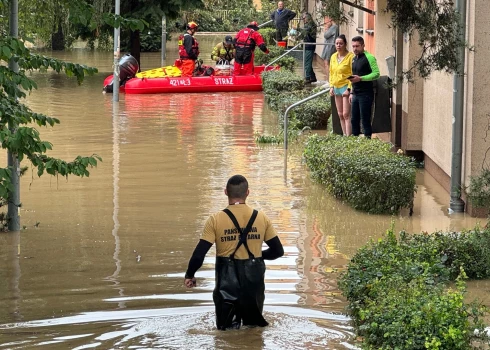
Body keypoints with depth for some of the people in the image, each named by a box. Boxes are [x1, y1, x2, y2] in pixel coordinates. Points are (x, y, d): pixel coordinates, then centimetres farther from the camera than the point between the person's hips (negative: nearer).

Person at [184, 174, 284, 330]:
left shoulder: (216, 220, -8)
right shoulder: (261, 218, -1)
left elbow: (199, 254, -11)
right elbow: (278, 251, 4)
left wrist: (190, 276, 5)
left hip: (227, 281, -2)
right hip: (254, 281, 2)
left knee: (225, 327, 9)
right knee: (254, 326, 19)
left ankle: (232, 321, -17)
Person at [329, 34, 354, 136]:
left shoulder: (350, 56, -11)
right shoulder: (333, 57, 11)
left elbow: (353, 75, -12)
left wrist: (349, 89, -16)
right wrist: (331, 86, 9)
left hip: (346, 87, -7)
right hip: (337, 88, 7)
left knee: (346, 115, -12)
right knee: (340, 115, 10)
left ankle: (348, 137, -12)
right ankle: (344, 135, 17)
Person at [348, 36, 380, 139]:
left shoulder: (369, 57, -9)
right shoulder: (354, 59, 17)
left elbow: (376, 73, -17)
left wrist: (360, 78, -24)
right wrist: (352, 93, 21)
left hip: (365, 94, -8)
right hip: (356, 94, 8)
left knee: (365, 120, -6)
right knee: (354, 120, 10)